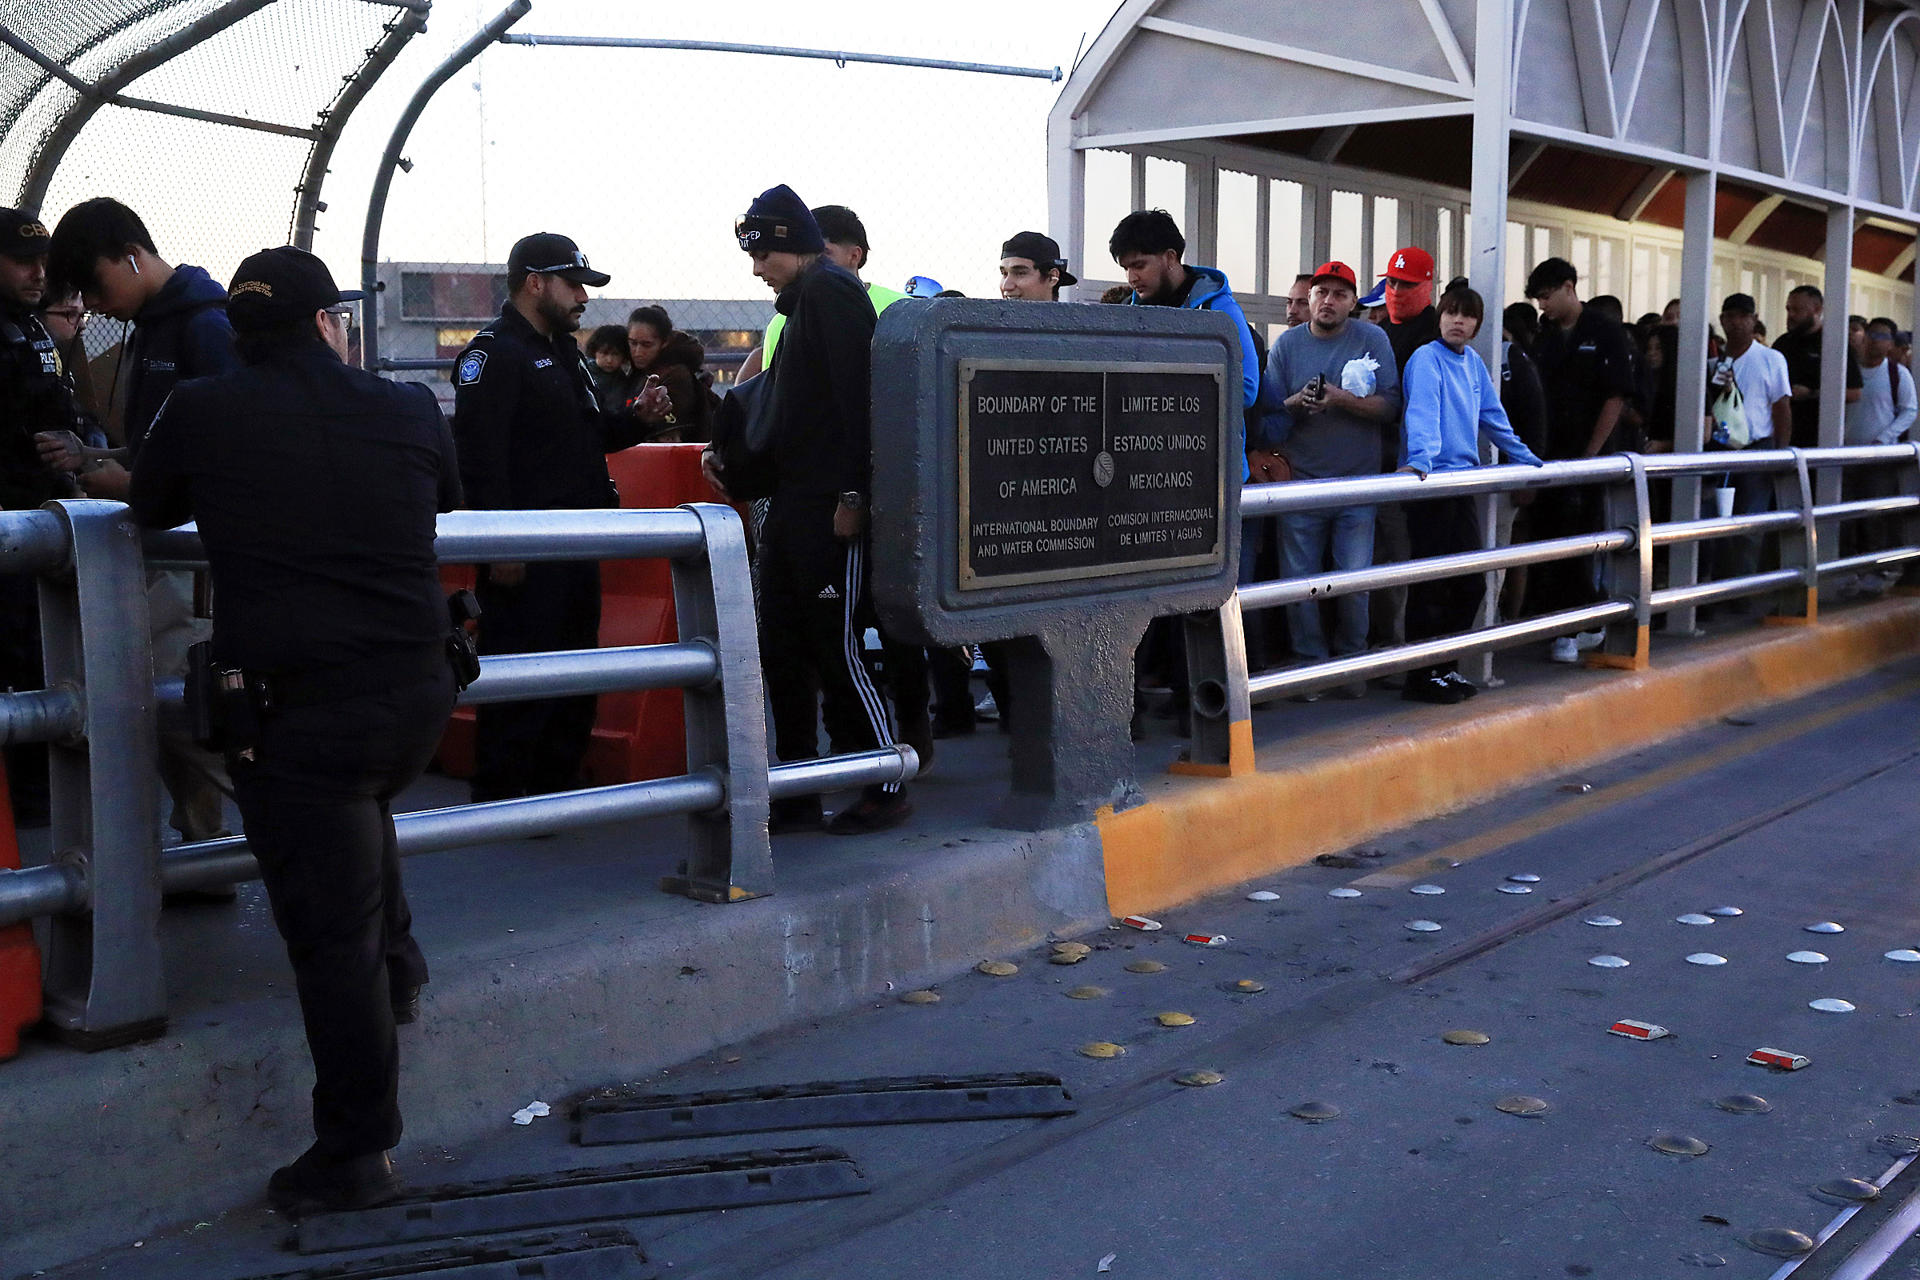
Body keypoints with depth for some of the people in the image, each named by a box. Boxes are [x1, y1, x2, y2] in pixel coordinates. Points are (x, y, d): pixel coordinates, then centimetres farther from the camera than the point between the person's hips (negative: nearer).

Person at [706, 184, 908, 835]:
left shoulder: (829, 290, -9)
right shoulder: (803, 300, 21)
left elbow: (856, 394, -20)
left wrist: (852, 495, -24)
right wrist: (731, 454, 17)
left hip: (829, 509, -10)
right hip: (792, 506, 10)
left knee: (836, 649, -5)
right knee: (782, 653, 11)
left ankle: (886, 790, 6)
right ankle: (796, 794, 18)